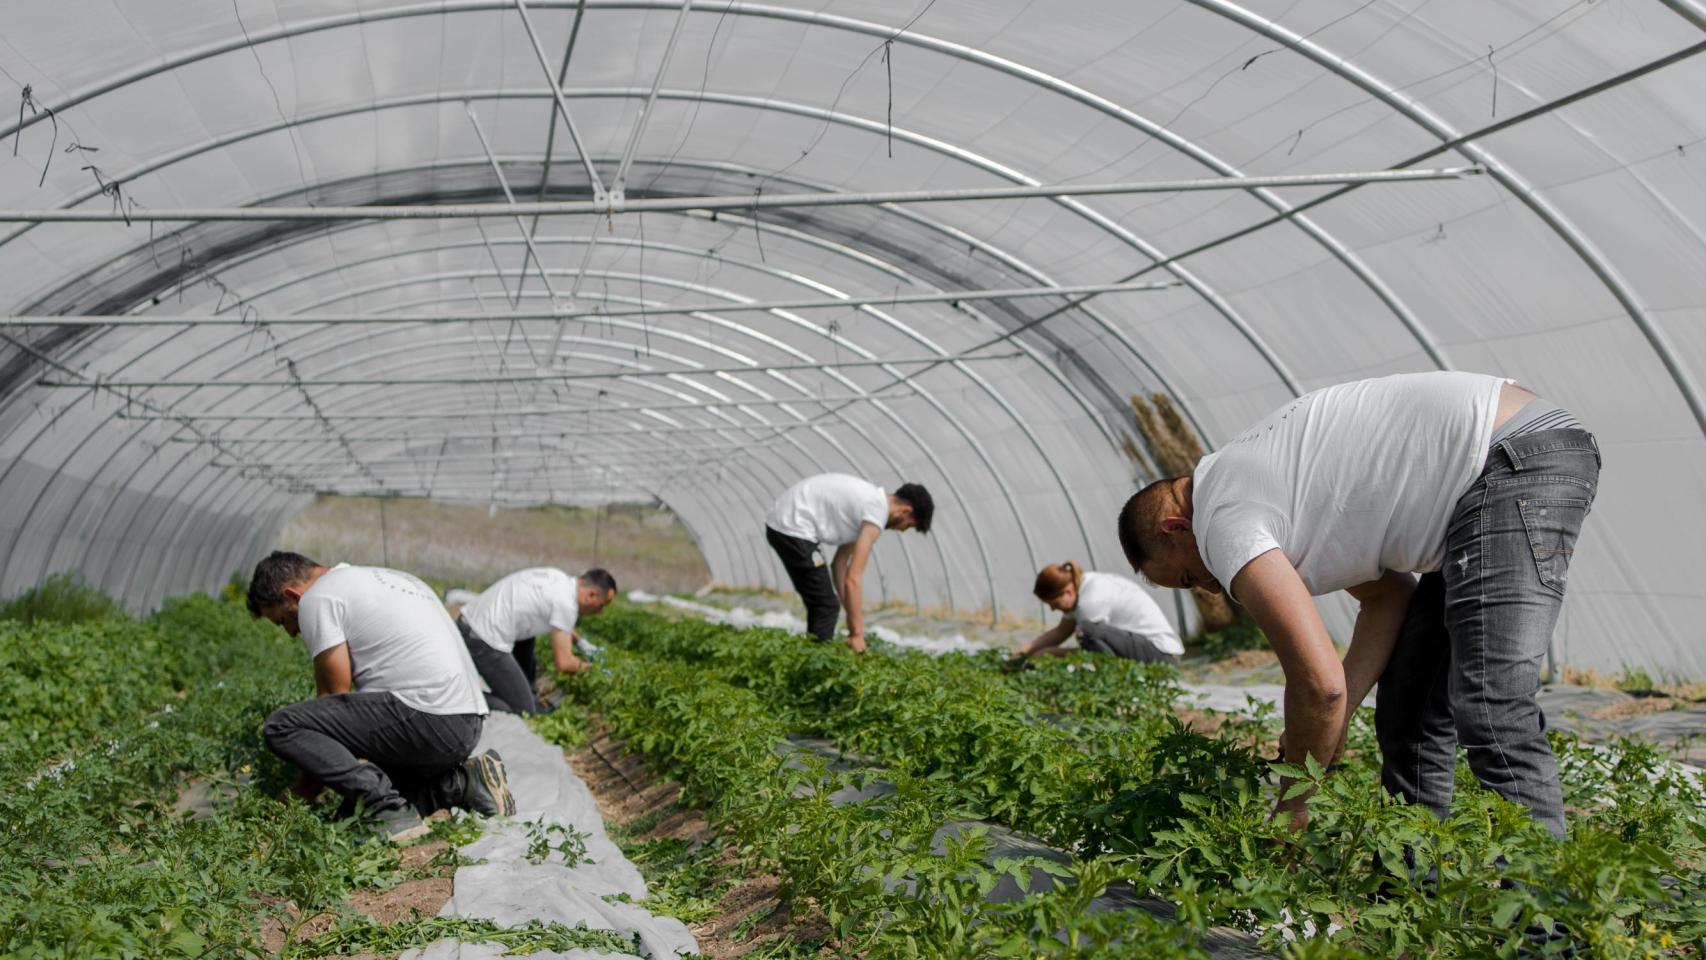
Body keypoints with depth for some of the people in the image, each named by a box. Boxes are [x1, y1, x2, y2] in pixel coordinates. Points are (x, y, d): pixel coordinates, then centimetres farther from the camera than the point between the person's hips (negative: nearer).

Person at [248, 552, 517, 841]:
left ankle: (387, 808, -19)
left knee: (281, 726, -9)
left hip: (428, 720, -9)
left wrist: (303, 793, 8)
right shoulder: (379, 578, 27)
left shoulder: (316, 599, 0)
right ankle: (463, 783, 7)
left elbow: (334, 696, -1)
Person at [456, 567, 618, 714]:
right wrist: (587, 667, 7)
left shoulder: (558, 577, 11)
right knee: (524, 710, -4)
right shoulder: (566, 603, -15)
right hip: (484, 641, -10)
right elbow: (563, 662, -11)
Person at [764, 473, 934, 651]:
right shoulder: (877, 512, -14)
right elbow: (853, 578, -18)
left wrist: (854, 620, 16)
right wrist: (856, 634, -14)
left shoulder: (872, 500, 15)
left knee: (820, 606, 19)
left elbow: (839, 563, 18)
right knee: (825, 608, -7)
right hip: (793, 528, -10)